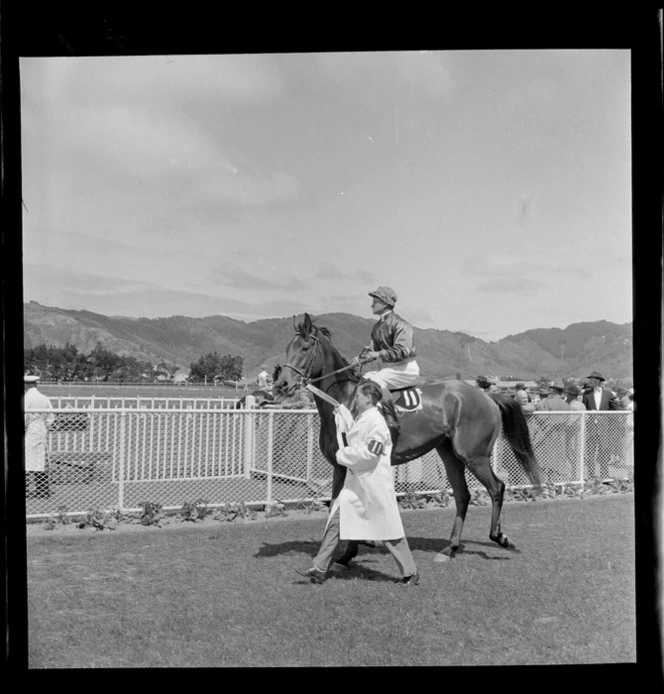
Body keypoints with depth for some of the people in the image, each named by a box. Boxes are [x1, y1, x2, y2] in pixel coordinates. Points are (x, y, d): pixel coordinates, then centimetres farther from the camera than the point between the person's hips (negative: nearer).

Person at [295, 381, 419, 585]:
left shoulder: (376, 422, -16)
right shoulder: (359, 419, 12)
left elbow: (369, 454, -23)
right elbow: (350, 443, 23)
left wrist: (343, 455, -12)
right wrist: (340, 417, 19)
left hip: (374, 483, -9)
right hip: (355, 481, 9)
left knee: (388, 529, 1)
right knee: (336, 520, 4)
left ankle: (410, 572, 16)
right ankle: (319, 569, 8)